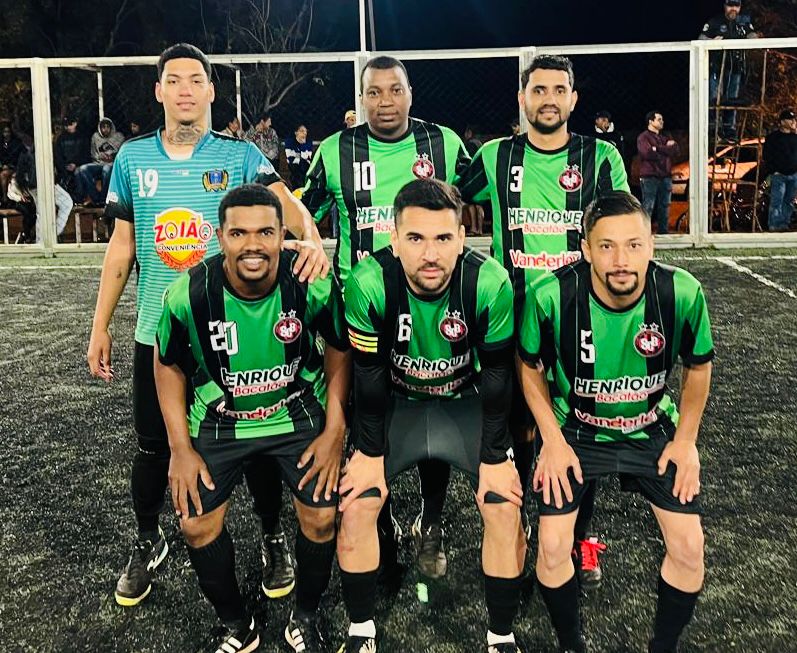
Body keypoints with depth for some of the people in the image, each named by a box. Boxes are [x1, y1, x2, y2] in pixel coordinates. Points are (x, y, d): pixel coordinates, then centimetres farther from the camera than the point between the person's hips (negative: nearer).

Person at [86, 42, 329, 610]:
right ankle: (148, 543, 39)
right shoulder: (133, 158, 4)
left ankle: (274, 539, 32)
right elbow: (121, 246, 7)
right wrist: (100, 326, 7)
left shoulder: (240, 155, -4)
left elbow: (287, 203, -19)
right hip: (157, 330, 2)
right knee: (154, 445, 15)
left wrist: (312, 239, -42)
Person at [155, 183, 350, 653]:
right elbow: (169, 366, -3)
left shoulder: (314, 286, -23)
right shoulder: (189, 294, -21)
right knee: (197, 523, -6)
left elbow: (339, 349, -5)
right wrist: (181, 448, -5)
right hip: (221, 420, 1)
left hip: (300, 412, 0)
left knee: (322, 517, -10)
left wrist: (334, 433, -7)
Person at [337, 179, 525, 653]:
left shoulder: (490, 283, -26)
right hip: (396, 403, 0)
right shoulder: (370, 283, -26)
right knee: (356, 506, -11)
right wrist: (370, 452, -8)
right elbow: (369, 377, -15)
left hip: (466, 402, 0)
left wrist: (494, 457, -10)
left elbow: (497, 377, -15)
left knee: (505, 507, -13)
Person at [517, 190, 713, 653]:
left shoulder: (683, 293, -21)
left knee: (689, 546, -6)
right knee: (553, 545, -11)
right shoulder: (552, 295, -25)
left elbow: (699, 365, 0)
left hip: (653, 428, 2)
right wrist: (553, 440, -9)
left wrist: (685, 439, -2)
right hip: (574, 430, -1)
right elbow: (530, 366, -5)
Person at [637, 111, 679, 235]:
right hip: (649, 177, -6)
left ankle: (663, 231, 15)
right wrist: (666, 150, -5)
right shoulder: (643, 137, -1)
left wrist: (657, 148, -9)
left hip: (665, 177, 7)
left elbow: (676, 150, 3)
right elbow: (647, 153, -18)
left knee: (664, 206, 8)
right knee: (648, 206, -7)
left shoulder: (664, 138, 19)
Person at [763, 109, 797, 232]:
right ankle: (774, 225, -4)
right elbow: (766, 156, -1)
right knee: (777, 201, -7)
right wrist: (773, 171, -5)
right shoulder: (772, 137, -3)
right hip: (779, 175, -4)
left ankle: (785, 224, 16)